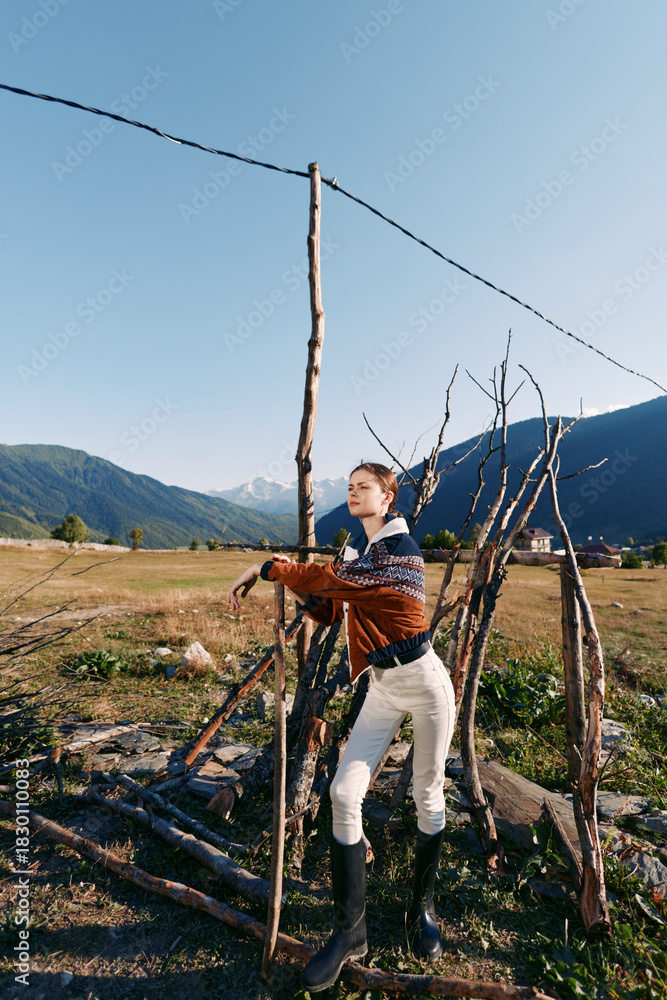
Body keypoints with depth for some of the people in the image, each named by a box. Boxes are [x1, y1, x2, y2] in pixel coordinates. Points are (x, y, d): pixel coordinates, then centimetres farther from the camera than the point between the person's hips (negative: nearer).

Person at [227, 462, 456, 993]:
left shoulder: (402, 547, -15)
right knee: (344, 793, -3)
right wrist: (290, 579, -2)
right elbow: (328, 611, 13)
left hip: (425, 681, -6)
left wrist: (272, 566, -16)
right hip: (381, 689, 6)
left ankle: (423, 908, 34)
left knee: (428, 798, 10)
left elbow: (336, 582, -24)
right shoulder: (355, 551, 10)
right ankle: (350, 931, 14)